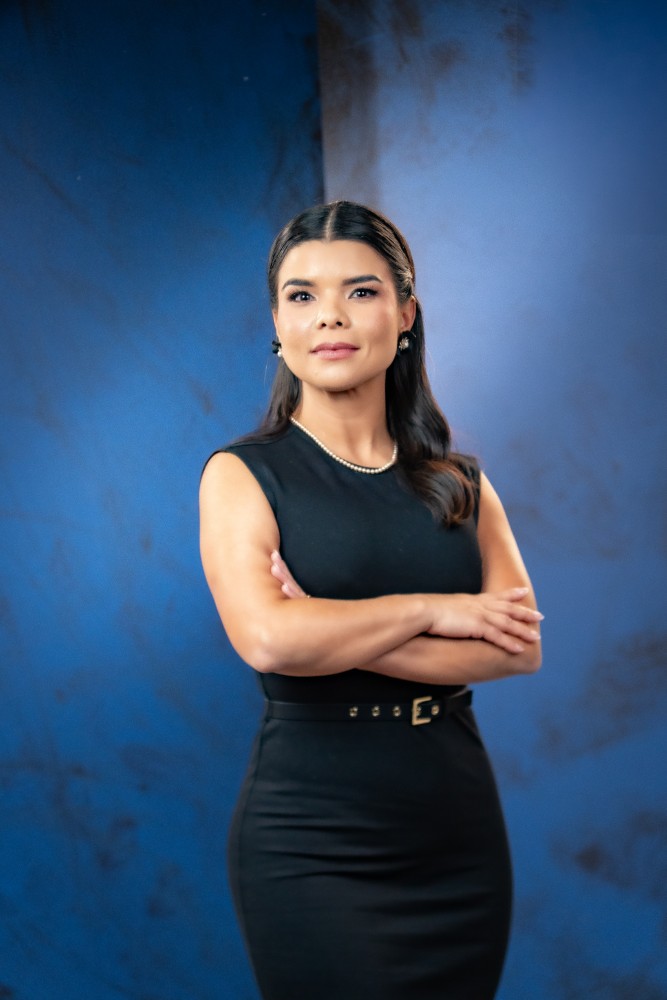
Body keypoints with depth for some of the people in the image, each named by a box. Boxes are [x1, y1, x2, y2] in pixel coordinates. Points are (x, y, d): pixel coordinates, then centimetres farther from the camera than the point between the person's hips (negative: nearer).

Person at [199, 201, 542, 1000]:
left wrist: (340, 639, -14)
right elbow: (268, 637, -19)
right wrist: (431, 610, -10)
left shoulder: (458, 483, 9)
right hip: (313, 850, -4)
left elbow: (521, 646, -4)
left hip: (459, 836, 4)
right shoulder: (242, 475, -2)